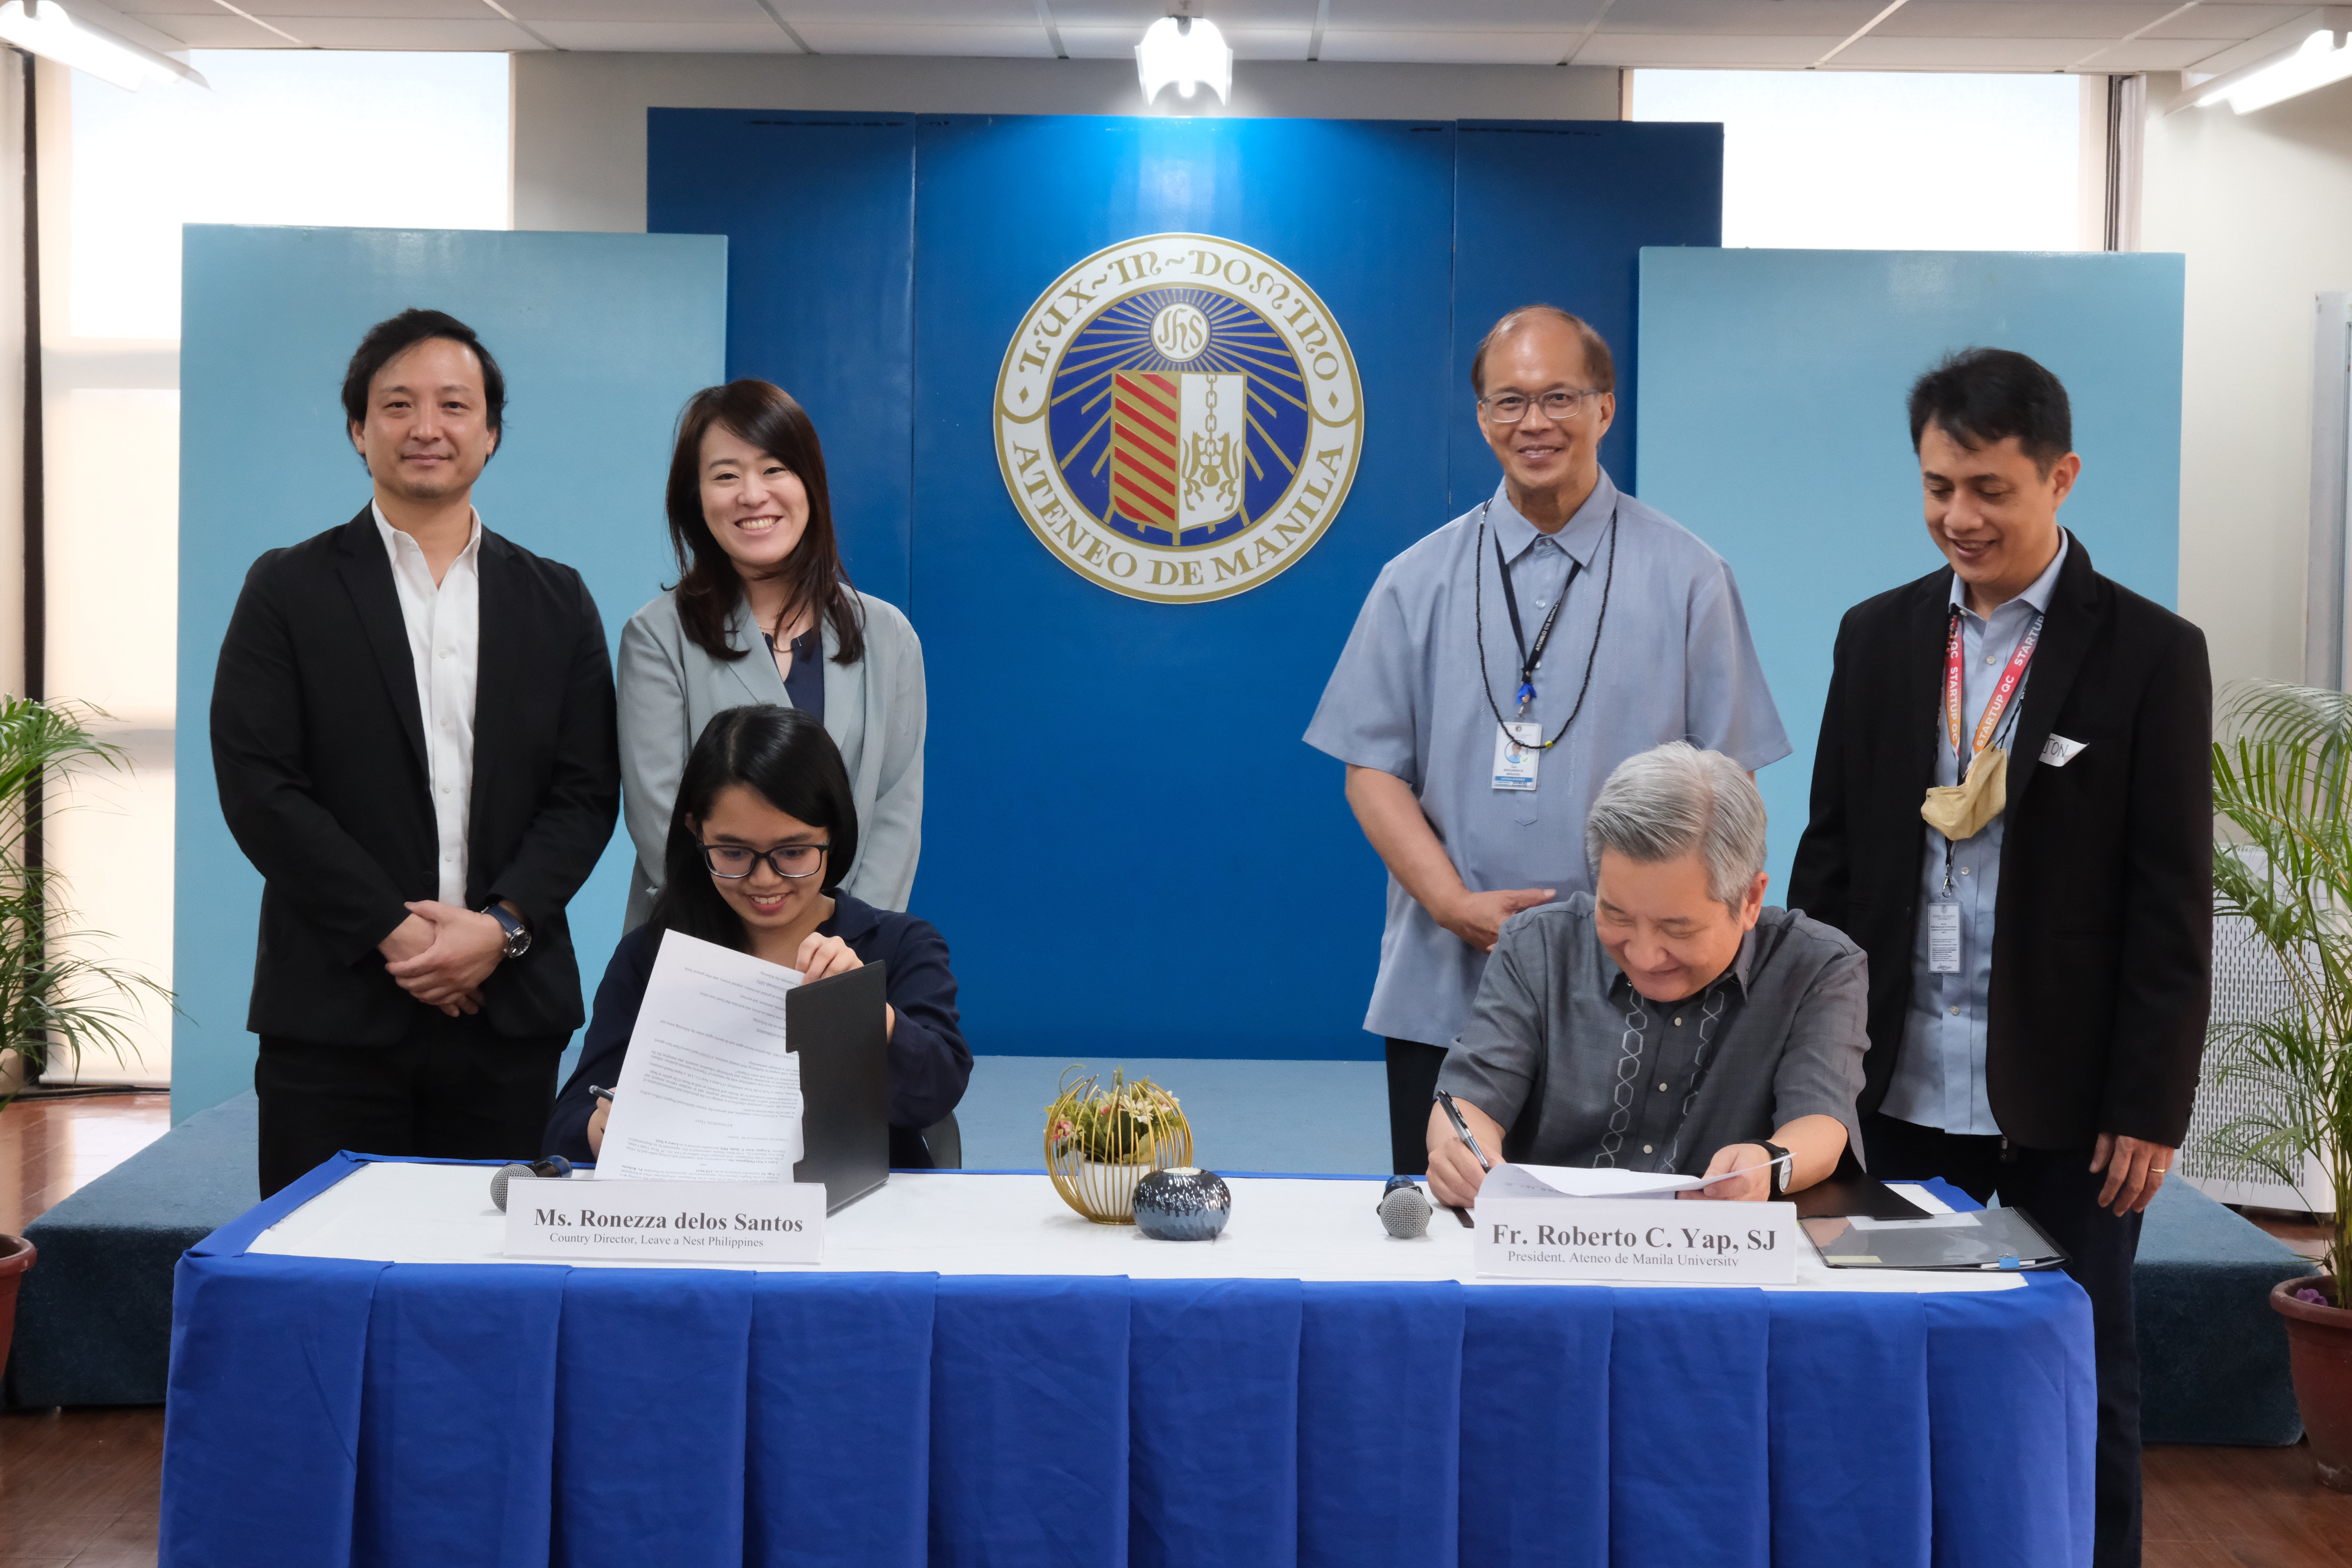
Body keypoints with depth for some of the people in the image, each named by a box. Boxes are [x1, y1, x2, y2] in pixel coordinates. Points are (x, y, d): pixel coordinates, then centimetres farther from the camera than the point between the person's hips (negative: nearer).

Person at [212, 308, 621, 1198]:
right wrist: (394, 933, -12)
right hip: (336, 1012, -2)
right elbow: (258, 787, -5)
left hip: (510, 1014, 2)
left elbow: (587, 791, 6)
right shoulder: (289, 591, 4)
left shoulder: (555, 602, 12)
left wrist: (502, 926, -10)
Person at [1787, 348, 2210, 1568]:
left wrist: (2150, 1105, -8)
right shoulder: (1879, 636, 7)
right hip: (1902, 1091, 3)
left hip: (2062, 1102, -3)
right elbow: (1831, 854, 10)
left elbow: (2172, 905, -5)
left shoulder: (2150, 654, -4)